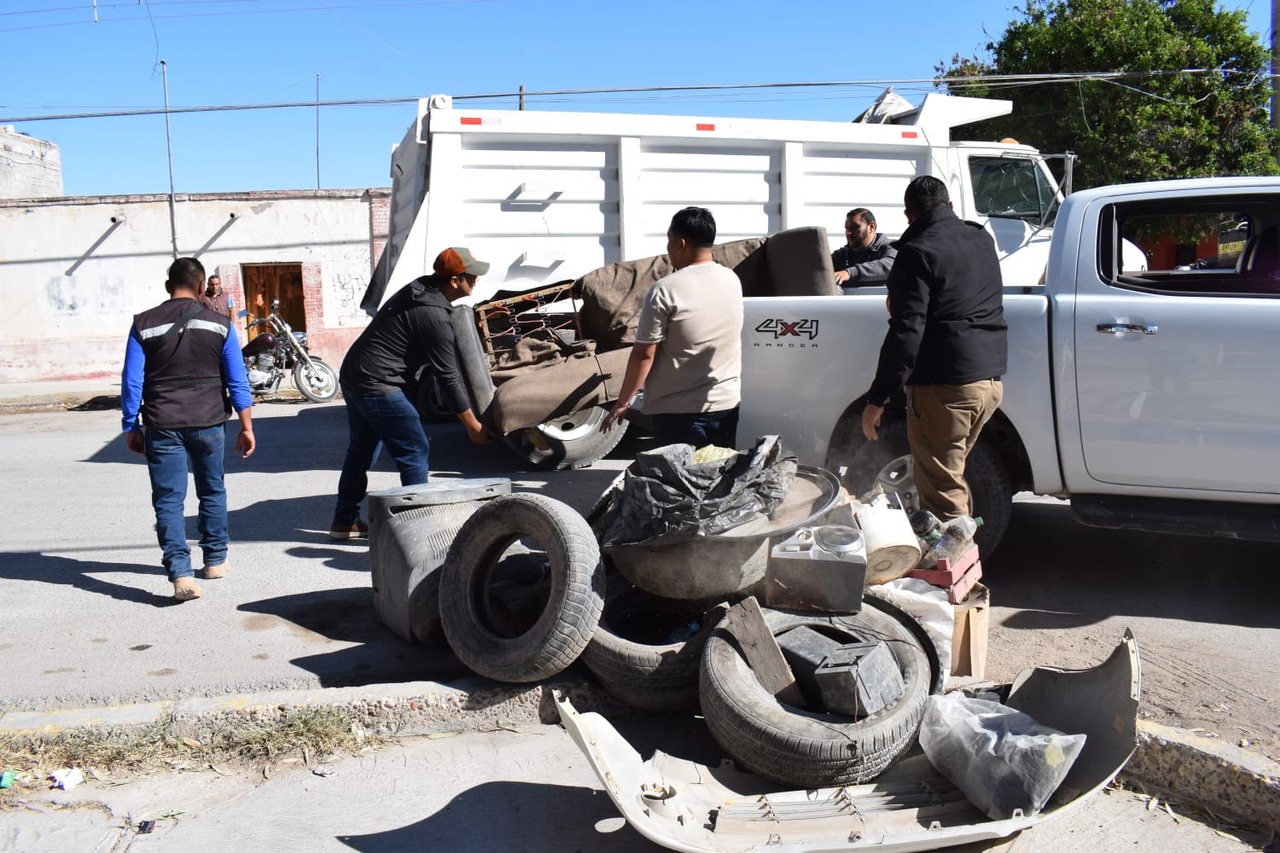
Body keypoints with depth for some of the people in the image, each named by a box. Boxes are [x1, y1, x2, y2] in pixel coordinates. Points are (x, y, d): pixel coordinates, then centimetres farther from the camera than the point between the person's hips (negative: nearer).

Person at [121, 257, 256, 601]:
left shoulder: (144, 325, 0)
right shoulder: (219, 324, 0)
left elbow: (131, 382, -1)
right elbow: (237, 381, -1)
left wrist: (131, 427, 7)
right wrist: (246, 426, 4)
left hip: (162, 426, -1)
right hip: (208, 422, 1)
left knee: (169, 500, 1)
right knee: (212, 492, 18)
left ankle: (181, 573, -11)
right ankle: (215, 560, 28)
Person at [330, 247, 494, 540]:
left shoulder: (418, 289, 8)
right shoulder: (434, 317, -18)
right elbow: (447, 378, -15)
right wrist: (473, 426, -7)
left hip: (352, 375, 10)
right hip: (378, 386, -10)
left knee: (360, 451, 19)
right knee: (414, 451, -1)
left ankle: (345, 521, 29)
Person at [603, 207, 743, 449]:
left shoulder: (664, 290, -15)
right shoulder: (732, 281, 3)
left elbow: (644, 354, -13)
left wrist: (622, 402, -3)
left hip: (679, 411, -5)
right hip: (727, 404, 5)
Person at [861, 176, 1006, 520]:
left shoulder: (919, 252, -11)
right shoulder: (983, 240, 13)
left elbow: (906, 333, -18)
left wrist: (877, 400, -14)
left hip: (944, 385, -9)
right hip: (990, 379, 9)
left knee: (942, 492, -3)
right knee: (951, 475, 23)